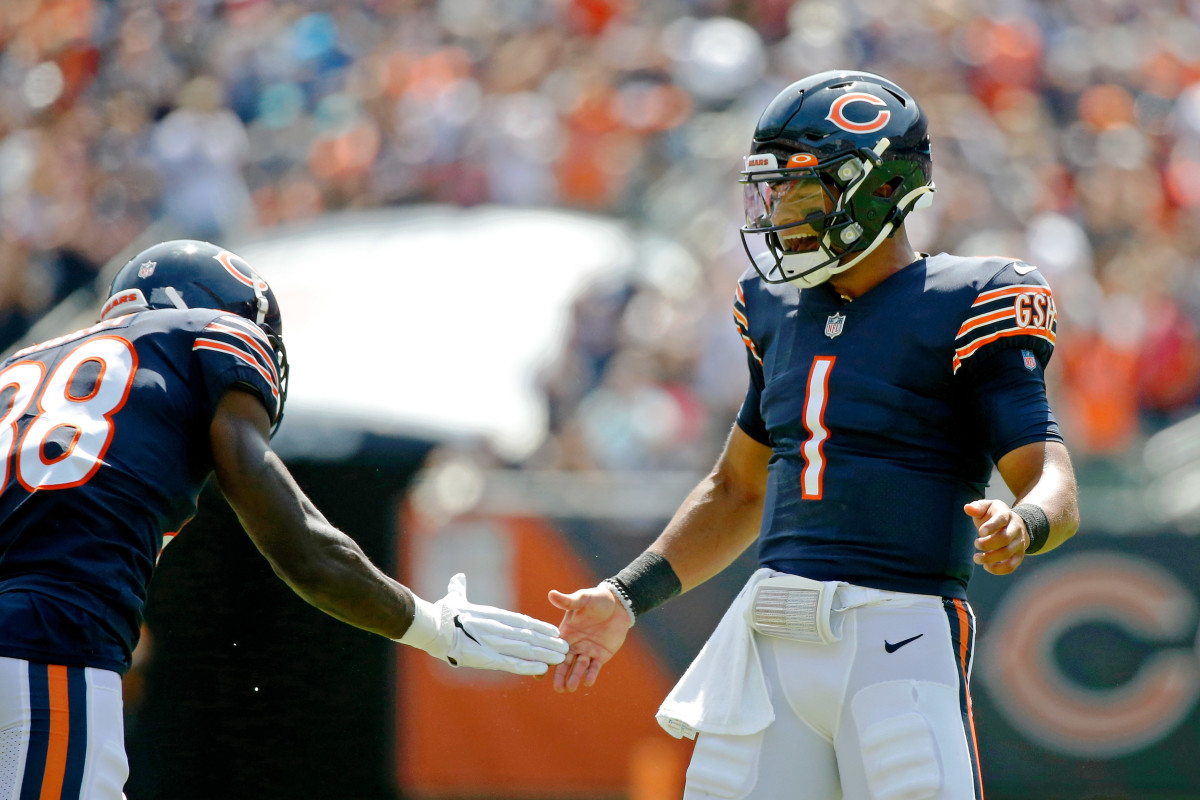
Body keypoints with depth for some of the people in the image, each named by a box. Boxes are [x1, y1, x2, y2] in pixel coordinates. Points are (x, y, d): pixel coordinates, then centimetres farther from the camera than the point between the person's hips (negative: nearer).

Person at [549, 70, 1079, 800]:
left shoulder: (962, 312, -4)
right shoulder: (783, 314, 16)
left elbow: (1055, 488, -11)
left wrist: (1020, 527, -34)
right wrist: (626, 599, 20)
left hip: (898, 639, -6)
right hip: (772, 646, 6)